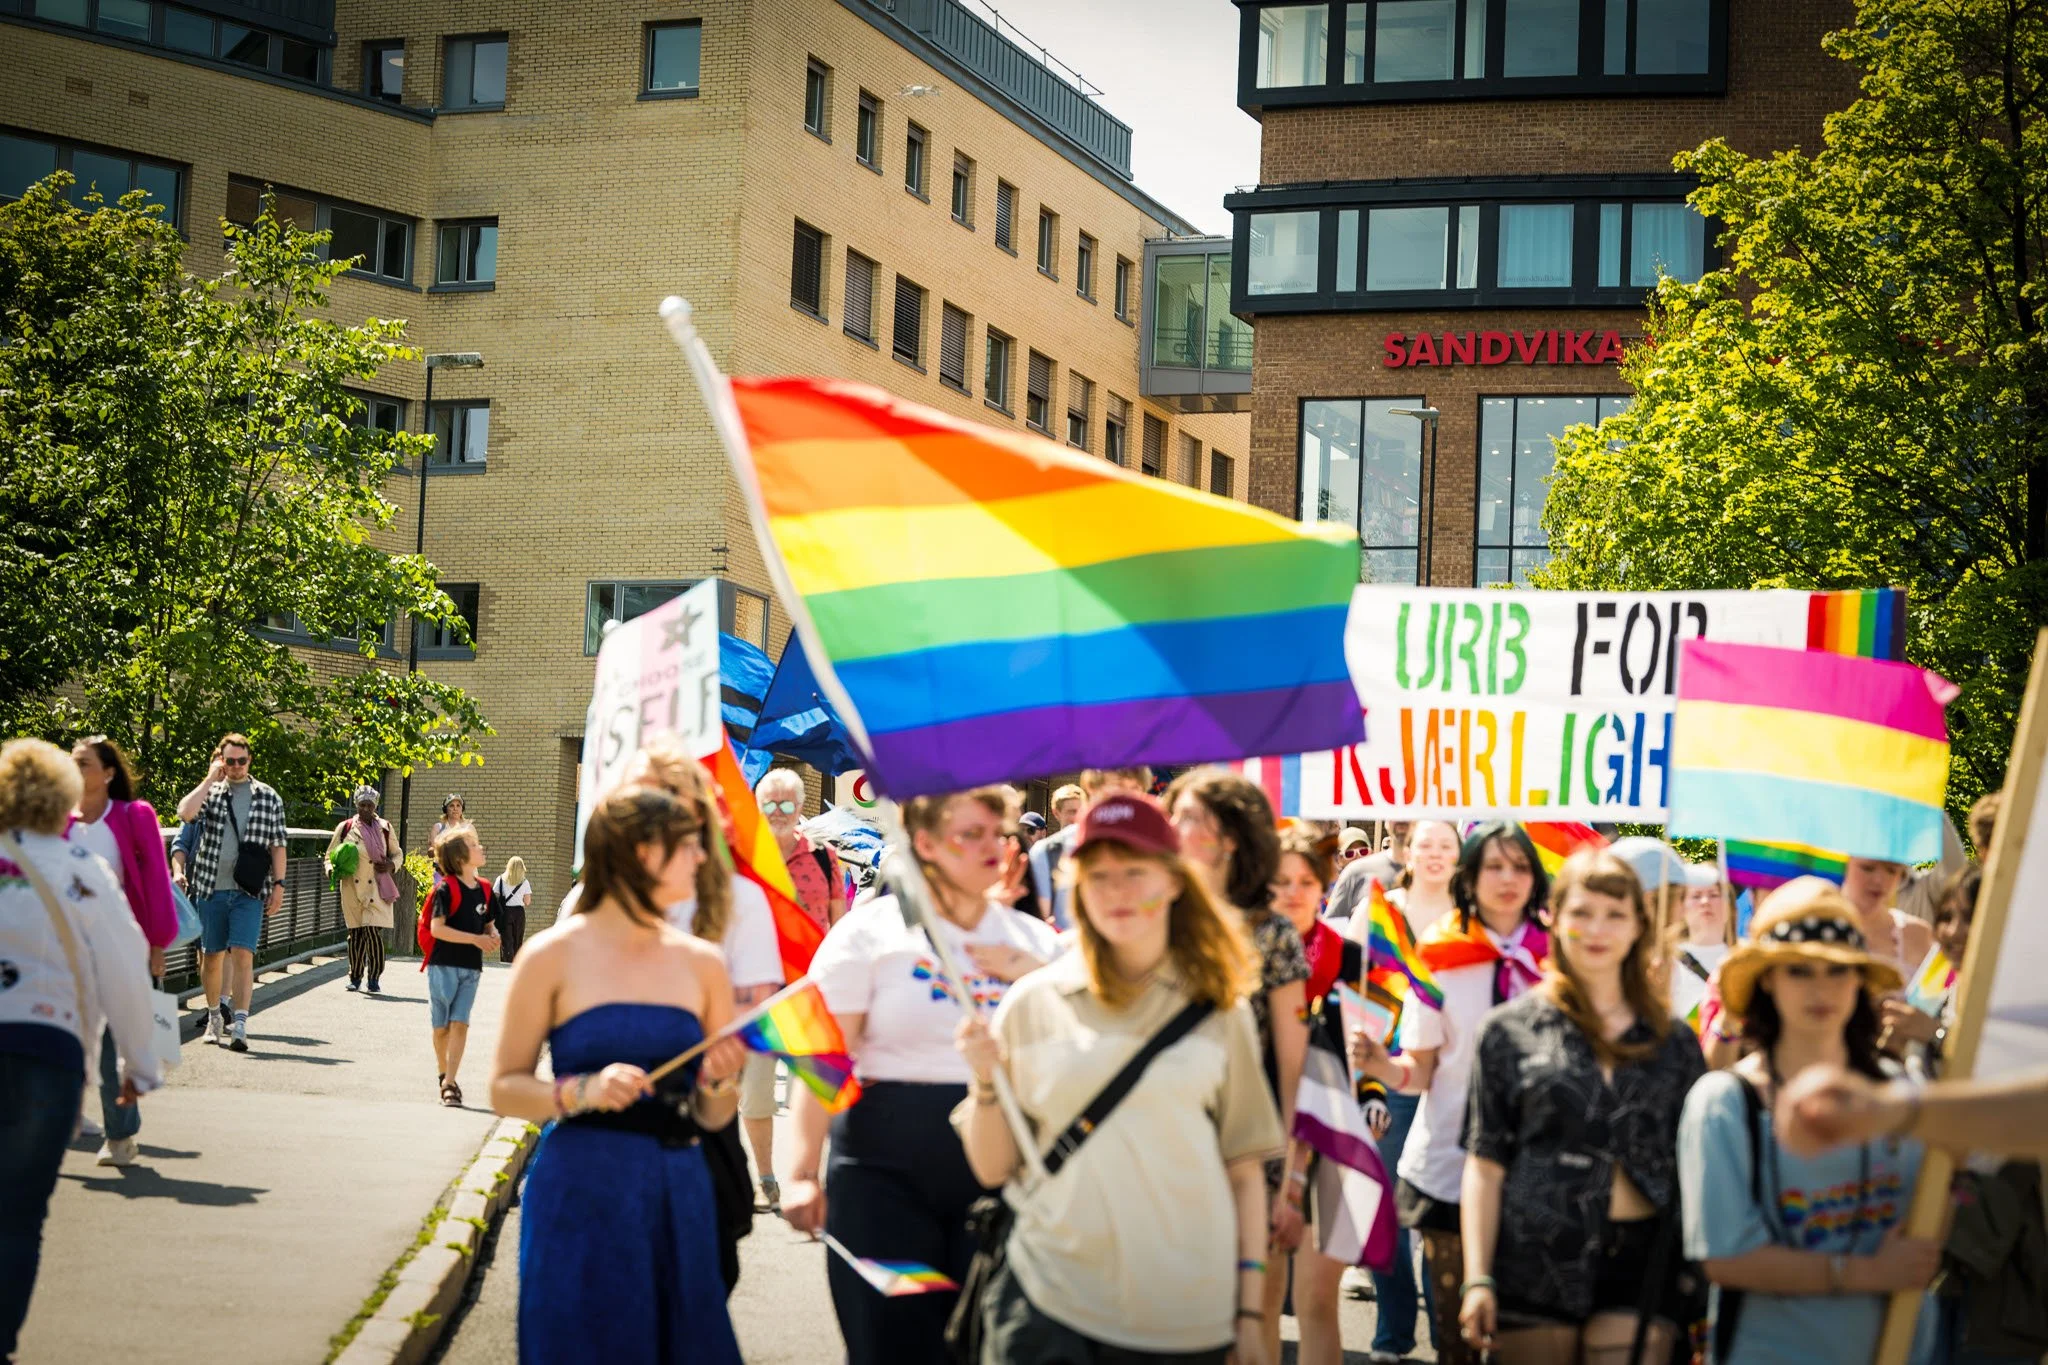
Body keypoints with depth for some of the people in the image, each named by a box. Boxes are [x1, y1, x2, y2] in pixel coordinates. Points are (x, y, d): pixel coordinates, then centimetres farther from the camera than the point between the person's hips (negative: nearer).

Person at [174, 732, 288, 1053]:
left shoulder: (268, 797, 8)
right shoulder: (210, 791, 7)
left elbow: (277, 845, 9)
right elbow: (185, 812, -14)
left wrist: (278, 885, 2)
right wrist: (210, 780, -7)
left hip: (249, 892, -1)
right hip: (211, 889, 2)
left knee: (242, 955, -13)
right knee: (212, 956, 8)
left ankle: (239, 1025, -16)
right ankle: (214, 1015, 28)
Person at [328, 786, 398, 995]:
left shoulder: (385, 828, 8)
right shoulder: (345, 828, 6)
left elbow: (396, 853, 18)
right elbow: (331, 855, 13)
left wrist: (391, 865, -3)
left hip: (377, 887, -1)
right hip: (352, 888, 1)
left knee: (374, 930, -12)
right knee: (356, 932, 6)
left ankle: (374, 979, -5)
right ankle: (355, 977, 19)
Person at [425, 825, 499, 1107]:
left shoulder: (484, 890, 8)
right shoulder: (446, 888, -10)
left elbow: (489, 924, 20)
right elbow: (437, 928, -17)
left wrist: (493, 937, -4)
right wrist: (476, 939, -20)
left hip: (471, 967, 4)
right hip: (443, 965, -4)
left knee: (460, 1023, -7)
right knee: (442, 1026, 7)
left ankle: (450, 1083, -11)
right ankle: (443, 1073, 28)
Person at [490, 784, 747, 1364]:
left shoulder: (702, 963, 7)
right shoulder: (554, 955, -4)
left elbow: (713, 1119, 13)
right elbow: (505, 1088, -3)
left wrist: (716, 1082, -8)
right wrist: (584, 1092, -19)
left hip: (680, 1202, 4)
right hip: (582, 1199, -4)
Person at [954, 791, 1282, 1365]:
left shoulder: (1218, 1011, 6)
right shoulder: (1033, 1004, 3)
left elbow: (1244, 1169, 7)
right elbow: (992, 1167, 5)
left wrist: (1250, 1315, 4)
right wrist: (987, 1081, -11)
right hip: (1050, 1305, 0)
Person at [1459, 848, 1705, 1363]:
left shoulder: (1675, 1042, 10)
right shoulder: (1510, 1030, 4)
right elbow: (1485, 1164, 2)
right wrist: (1477, 1280, -6)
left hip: (1640, 1263, 1)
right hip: (1536, 1262, -1)